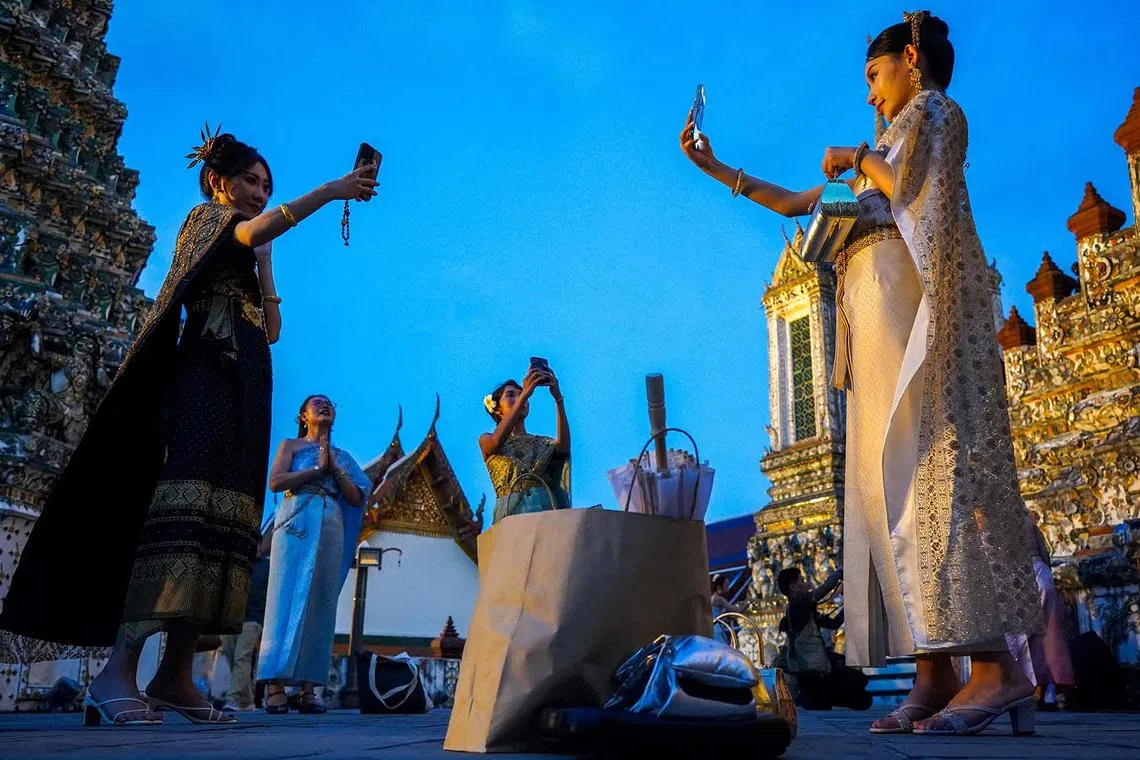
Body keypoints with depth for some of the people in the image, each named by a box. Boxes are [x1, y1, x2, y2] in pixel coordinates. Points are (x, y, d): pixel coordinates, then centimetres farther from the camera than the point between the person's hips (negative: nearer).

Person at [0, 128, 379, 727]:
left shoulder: (244, 258, 30)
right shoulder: (206, 217, 10)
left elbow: (271, 328, 20)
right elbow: (258, 229, -14)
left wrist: (264, 265, 18)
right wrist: (329, 192, -19)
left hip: (244, 385, 8)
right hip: (206, 374, -8)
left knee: (226, 514, -4)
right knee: (185, 503, -22)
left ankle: (175, 674, -7)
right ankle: (118, 668, -26)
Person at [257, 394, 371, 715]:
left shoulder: (341, 456, 22)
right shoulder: (290, 445, 14)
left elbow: (357, 498, 11)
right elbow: (275, 482, -2)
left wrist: (334, 468, 0)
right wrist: (318, 468, -3)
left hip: (332, 529, 3)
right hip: (296, 523, -3)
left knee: (321, 604, -3)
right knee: (287, 598, -11)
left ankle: (308, 687, -3)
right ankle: (275, 685, -13)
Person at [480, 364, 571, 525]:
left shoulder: (542, 443, 21)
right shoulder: (486, 440, 16)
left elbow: (563, 446, -2)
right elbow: (497, 441, -9)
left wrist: (558, 398, -7)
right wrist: (524, 394, -10)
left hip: (547, 507, 2)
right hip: (511, 511, -2)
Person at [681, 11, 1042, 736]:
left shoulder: (933, 110, 11)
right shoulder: (886, 152, 34)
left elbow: (905, 190, -11)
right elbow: (796, 203, 36)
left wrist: (859, 159, 8)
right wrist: (715, 168, 38)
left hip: (908, 297, -8)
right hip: (878, 320, 8)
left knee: (927, 466, -21)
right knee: (895, 481, -3)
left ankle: (999, 665, -24)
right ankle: (936, 675, -7)